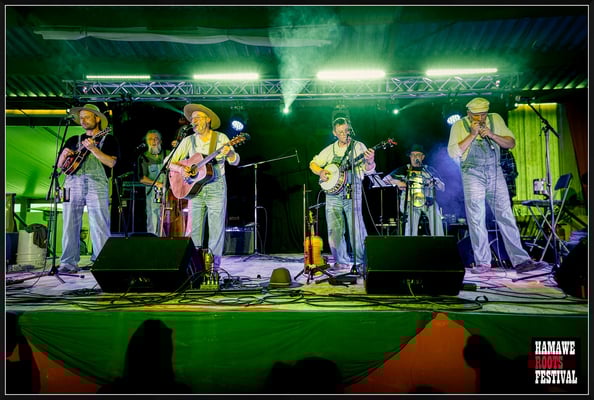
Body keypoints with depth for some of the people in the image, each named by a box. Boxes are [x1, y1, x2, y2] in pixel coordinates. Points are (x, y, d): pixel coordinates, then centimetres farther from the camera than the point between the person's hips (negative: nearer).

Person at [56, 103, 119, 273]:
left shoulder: (108, 139, 12)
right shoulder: (73, 140, 24)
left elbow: (111, 162, -4)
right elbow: (60, 165, 22)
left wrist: (92, 148, -13)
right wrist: (64, 154, 1)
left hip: (97, 183, -4)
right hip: (73, 183, 4)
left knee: (99, 224, -9)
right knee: (70, 223, 0)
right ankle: (69, 263, 6)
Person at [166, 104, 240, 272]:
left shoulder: (221, 138, 2)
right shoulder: (189, 140, 7)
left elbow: (235, 161, -5)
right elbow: (169, 162, 7)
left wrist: (229, 153, -27)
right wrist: (180, 169, -14)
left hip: (216, 187, -2)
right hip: (194, 188, 2)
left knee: (216, 228, -4)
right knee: (194, 228, 2)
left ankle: (214, 265, 4)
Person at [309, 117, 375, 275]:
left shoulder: (358, 146, 3)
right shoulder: (329, 150, 14)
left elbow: (368, 170, -7)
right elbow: (313, 163, 23)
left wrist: (370, 162, -30)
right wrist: (321, 172, 2)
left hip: (352, 193, -4)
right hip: (332, 194, 4)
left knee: (356, 228, -12)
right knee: (333, 229, 4)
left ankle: (361, 262, -1)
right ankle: (342, 261, 18)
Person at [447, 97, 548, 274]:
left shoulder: (495, 119, 9)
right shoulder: (459, 125, 1)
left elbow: (511, 143, 6)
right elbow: (453, 153, -9)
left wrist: (492, 135, -10)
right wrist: (472, 135, -15)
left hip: (495, 173, 2)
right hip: (472, 175, -2)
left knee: (506, 216, -1)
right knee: (476, 219, -3)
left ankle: (521, 260, 3)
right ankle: (483, 263, 5)